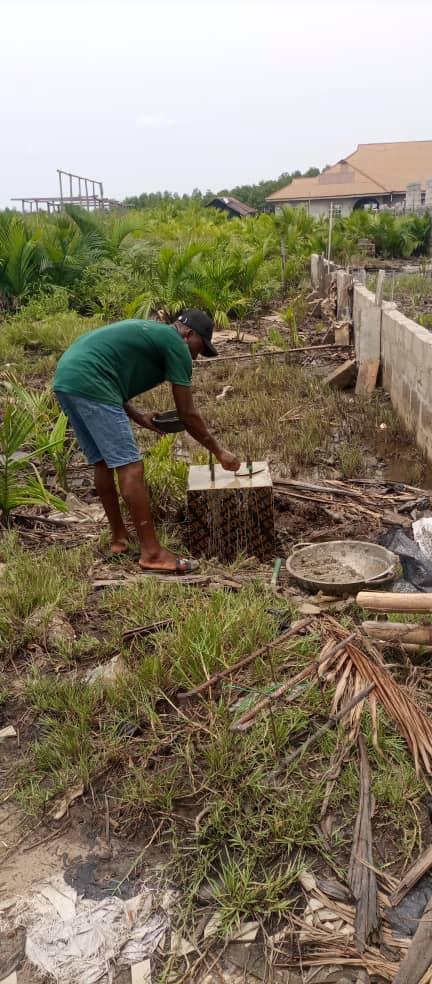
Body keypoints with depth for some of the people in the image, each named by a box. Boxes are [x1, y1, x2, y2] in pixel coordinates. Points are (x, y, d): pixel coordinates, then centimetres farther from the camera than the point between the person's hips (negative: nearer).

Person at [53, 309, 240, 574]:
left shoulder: (147, 332, 29)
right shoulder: (176, 345, 3)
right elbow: (188, 415, 4)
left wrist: (138, 417, 21)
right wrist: (219, 452, 13)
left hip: (66, 379, 10)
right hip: (88, 385, -10)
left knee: (103, 463, 18)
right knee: (130, 467, -8)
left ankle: (120, 538, 28)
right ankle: (152, 553, -5)